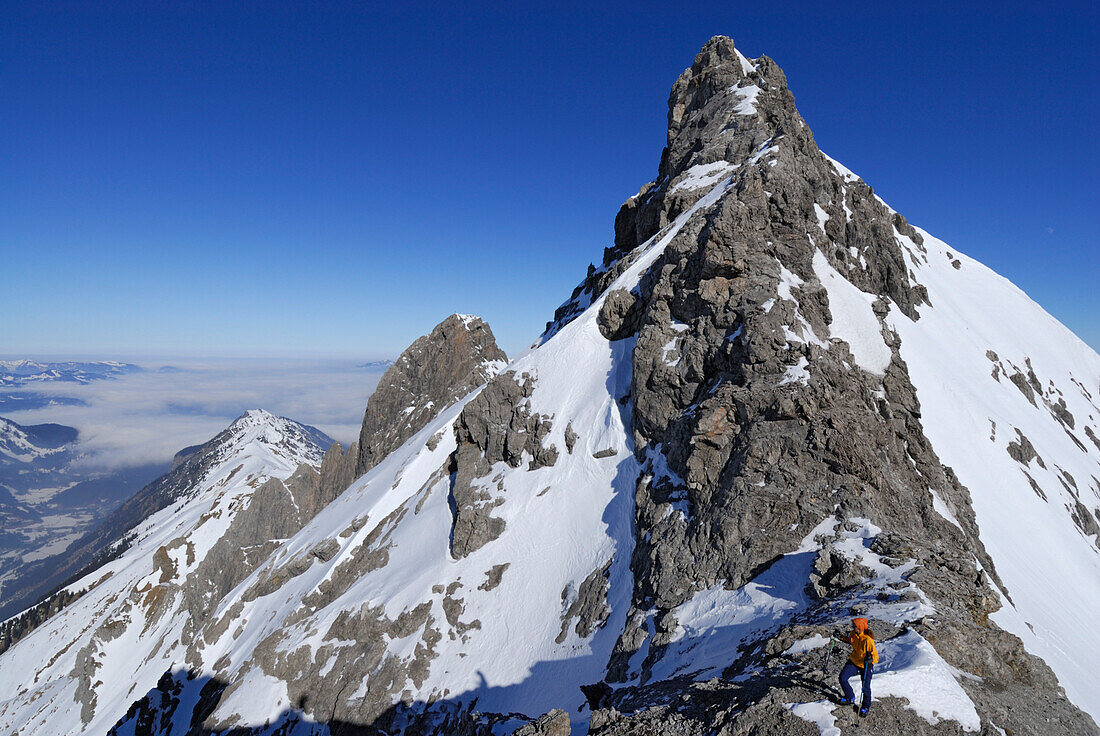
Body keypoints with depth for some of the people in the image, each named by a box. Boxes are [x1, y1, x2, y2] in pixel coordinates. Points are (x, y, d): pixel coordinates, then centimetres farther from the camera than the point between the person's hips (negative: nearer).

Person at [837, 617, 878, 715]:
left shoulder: (868, 640, -31)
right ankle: (850, 697, 22)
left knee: (865, 688, 4)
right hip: (854, 661, 5)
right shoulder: (853, 634, -11)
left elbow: (876, 657, -26)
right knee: (842, 678, -3)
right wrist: (842, 638, 2)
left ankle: (865, 706, 32)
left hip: (866, 665, -5)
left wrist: (870, 659, -45)